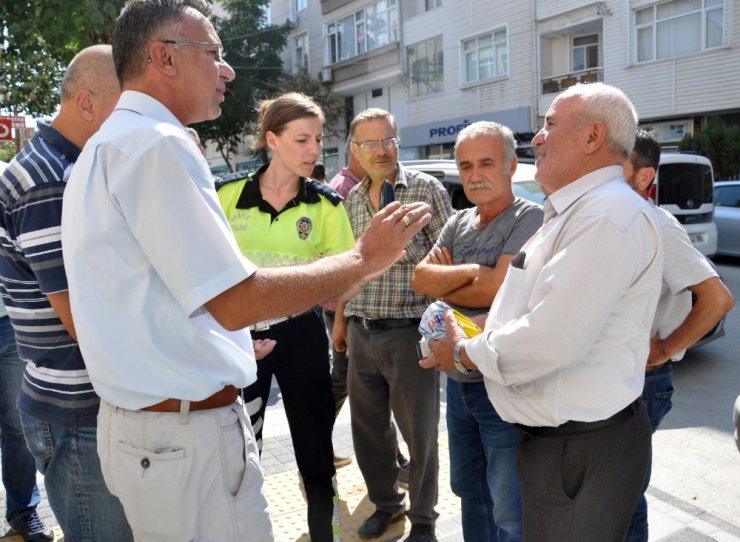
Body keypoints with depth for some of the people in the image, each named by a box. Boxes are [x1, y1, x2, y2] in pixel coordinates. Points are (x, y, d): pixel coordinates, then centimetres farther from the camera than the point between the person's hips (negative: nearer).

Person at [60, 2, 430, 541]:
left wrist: (226, 345, 25)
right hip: (188, 434, -10)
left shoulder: (105, 146, 14)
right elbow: (235, 301, -23)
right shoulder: (157, 144, -18)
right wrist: (365, 258, -15)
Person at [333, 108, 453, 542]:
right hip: (361, 331, 5)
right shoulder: (352, 200, 10)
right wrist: (341, 319, 17)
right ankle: (385, 504, 38)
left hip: (409, 330, -5)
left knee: (419, 433, 7)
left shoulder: (427, 189, -6)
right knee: (367, 429, 16)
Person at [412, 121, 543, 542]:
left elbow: (496, 290, -22)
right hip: (459, 381, 7)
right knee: (469, 490, 23)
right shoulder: (459, 223, 9)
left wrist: (442, 283, -7)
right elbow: (421, 279, -2)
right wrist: (470, 272, -17)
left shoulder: (529, 218, -13)